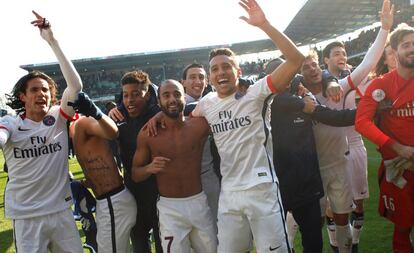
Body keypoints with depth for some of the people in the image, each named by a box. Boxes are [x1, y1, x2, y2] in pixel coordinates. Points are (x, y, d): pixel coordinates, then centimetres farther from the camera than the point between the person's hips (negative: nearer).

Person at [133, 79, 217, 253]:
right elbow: (135, 175, 2)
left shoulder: (199, 125, -7)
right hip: (169, 208, -1)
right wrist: (149, 168, -17)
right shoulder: (147, 134, -6)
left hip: (199, 203, 2)